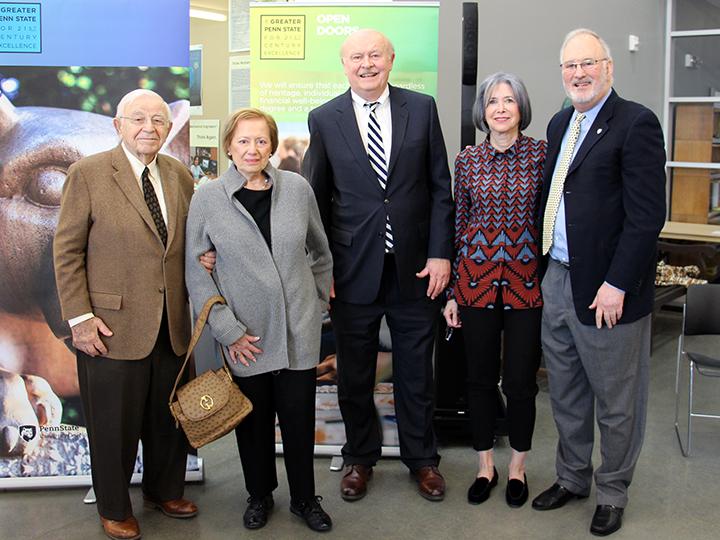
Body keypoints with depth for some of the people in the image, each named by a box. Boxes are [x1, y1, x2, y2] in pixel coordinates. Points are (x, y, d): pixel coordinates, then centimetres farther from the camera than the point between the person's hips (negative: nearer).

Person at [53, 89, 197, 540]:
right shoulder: (88, 174, -7)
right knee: (115, 426, 10)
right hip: (113, 326, -4)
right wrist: (79, 317, -12)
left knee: (169, 419, 17)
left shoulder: (180, 176, 7)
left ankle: (165, 491, 40)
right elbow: (67, 251, -7)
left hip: (172, 325, 5)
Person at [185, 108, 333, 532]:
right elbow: (196, 271, -5)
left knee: (300, 418, 8)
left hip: (300, 331, 1)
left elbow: (320, 250, 13)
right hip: (246, 337, -1)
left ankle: (305, 498, 29)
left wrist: (319, 298, 12)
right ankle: (260, 495, 35)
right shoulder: (208, 199, -5)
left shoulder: (298, 188, -1)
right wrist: (228, 330, -9)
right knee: (254, 420, 11)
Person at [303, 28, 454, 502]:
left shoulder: (422, 108, 1)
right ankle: (360, 458, 33)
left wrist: (440, 253, -4)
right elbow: (317, 198, 4)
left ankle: (422, 458, 32)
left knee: (416, 372, 13)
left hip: (415, 267, 0)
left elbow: (440, 186, 3)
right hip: (354, 269, 0)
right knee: (354, 374, 12)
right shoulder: (324, 119, 1)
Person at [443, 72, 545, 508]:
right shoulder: (468, 160, 3)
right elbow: (459, 224, 7)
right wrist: (451, 291, 5)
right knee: (480, 379, 11)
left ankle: (518, 467, 27)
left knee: (521, 381, 6)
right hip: (476, 279, 2)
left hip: (527, 282, -1)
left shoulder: (541, 154, -1)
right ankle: (486, 465, 28)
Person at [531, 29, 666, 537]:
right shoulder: (560, 124, 12)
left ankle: (612, 492, 28)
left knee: (616, 403, 10)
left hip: (606, 289, -7)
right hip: (557, 280, 8)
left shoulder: (635, 123, -12)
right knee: (566, 395, 20)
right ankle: (572, 477, 38)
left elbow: (647, 215, -18)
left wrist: (617, 284, -20)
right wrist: (542, 263, 9)